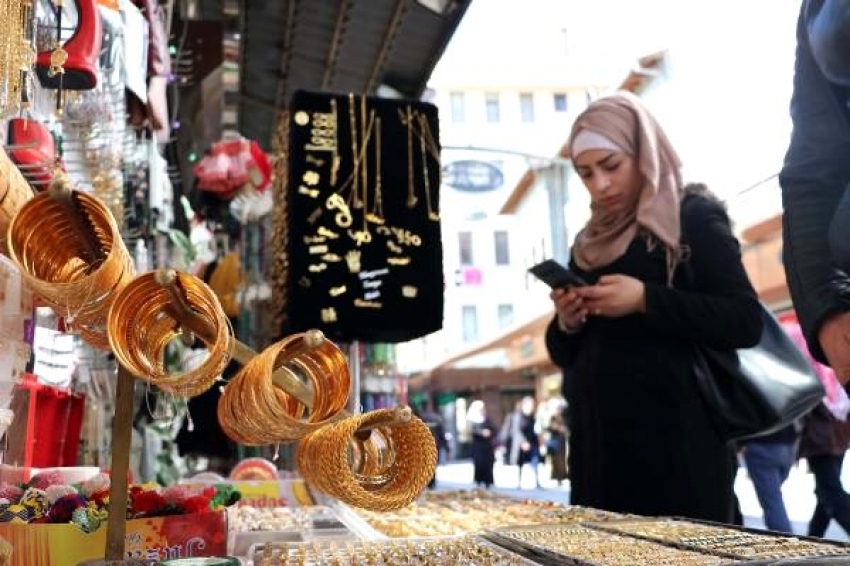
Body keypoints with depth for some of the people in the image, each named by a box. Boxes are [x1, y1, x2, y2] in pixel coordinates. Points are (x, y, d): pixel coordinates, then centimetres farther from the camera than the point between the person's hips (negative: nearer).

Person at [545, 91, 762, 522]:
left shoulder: (693, 218, 1)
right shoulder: (589, 244, 16)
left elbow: (746, 322, -10)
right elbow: (566, 355, 19)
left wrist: (646, 300, -19)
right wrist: (566, 324, -3)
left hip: (676, 440, -5)